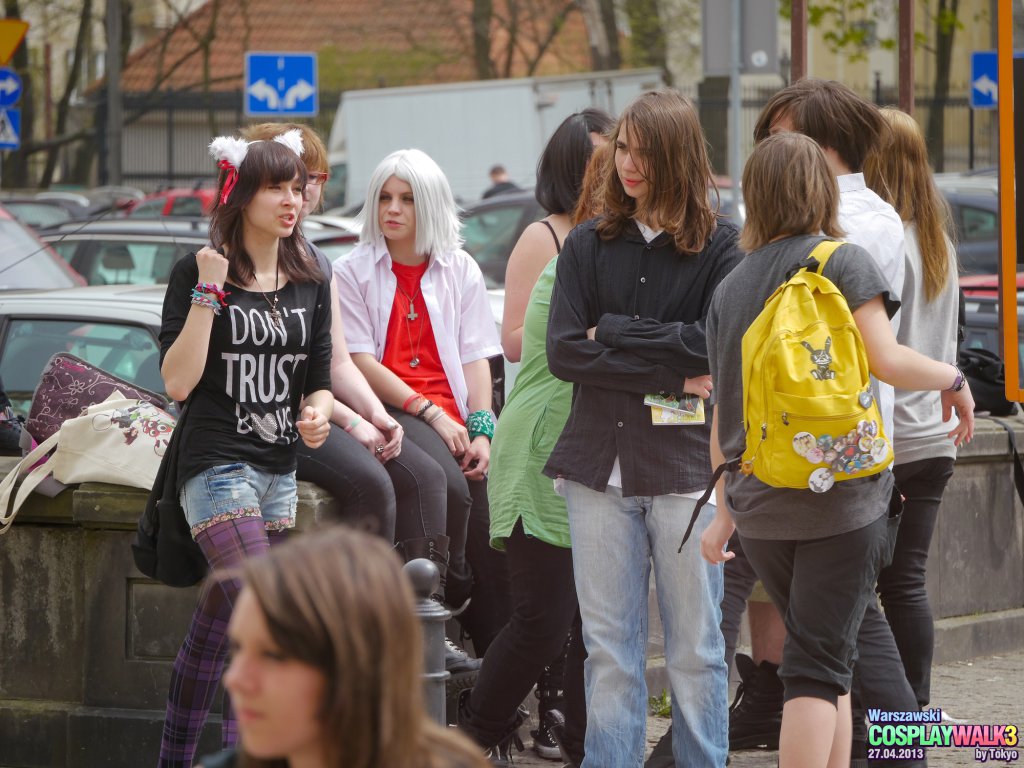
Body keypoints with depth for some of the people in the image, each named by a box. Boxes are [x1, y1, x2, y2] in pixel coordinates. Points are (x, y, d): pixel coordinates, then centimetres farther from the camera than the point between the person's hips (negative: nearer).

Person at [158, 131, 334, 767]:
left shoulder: (312, 278, 11)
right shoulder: (198, 273, -6)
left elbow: (319, 376, 17)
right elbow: (177, 382, -13)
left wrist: (318, 411, -6)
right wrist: (208, 292, -19)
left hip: (279, 471, 6)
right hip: (217, 468, -6)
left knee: (219, 625, 8)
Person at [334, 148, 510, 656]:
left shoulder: (460, 271, 16)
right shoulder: (353, 272, 7)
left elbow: (476, 357, 11)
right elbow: (360, 362, -1)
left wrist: (480, 429, -5)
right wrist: (428, 412, -10)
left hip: (451, 417, 3)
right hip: (389, 413, -3)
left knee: (483, 508, -20)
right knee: (448, 486, -33)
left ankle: (499, 655, -19)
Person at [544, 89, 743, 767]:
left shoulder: (720, 246, 1)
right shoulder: (588, 245, 9)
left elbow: (721, 343, -13)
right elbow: (563, 351, -3)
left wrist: (614, 334, -7)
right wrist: (670, 375, -11)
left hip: (686, 464, -3)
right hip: (599, 464, 3)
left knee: (695, 648, 3)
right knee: (609, 648, 5)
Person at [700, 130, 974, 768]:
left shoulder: (730, 287, 12)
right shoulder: (844, 261, -4)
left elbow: (725, 410, 14)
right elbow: (886, 359, -14)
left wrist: (725, 512, 21)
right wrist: (954, 378, 4)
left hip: (759, 506, 5)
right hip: (842, 500, -5)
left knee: (828, 652, 18)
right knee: (820, 663, -6)